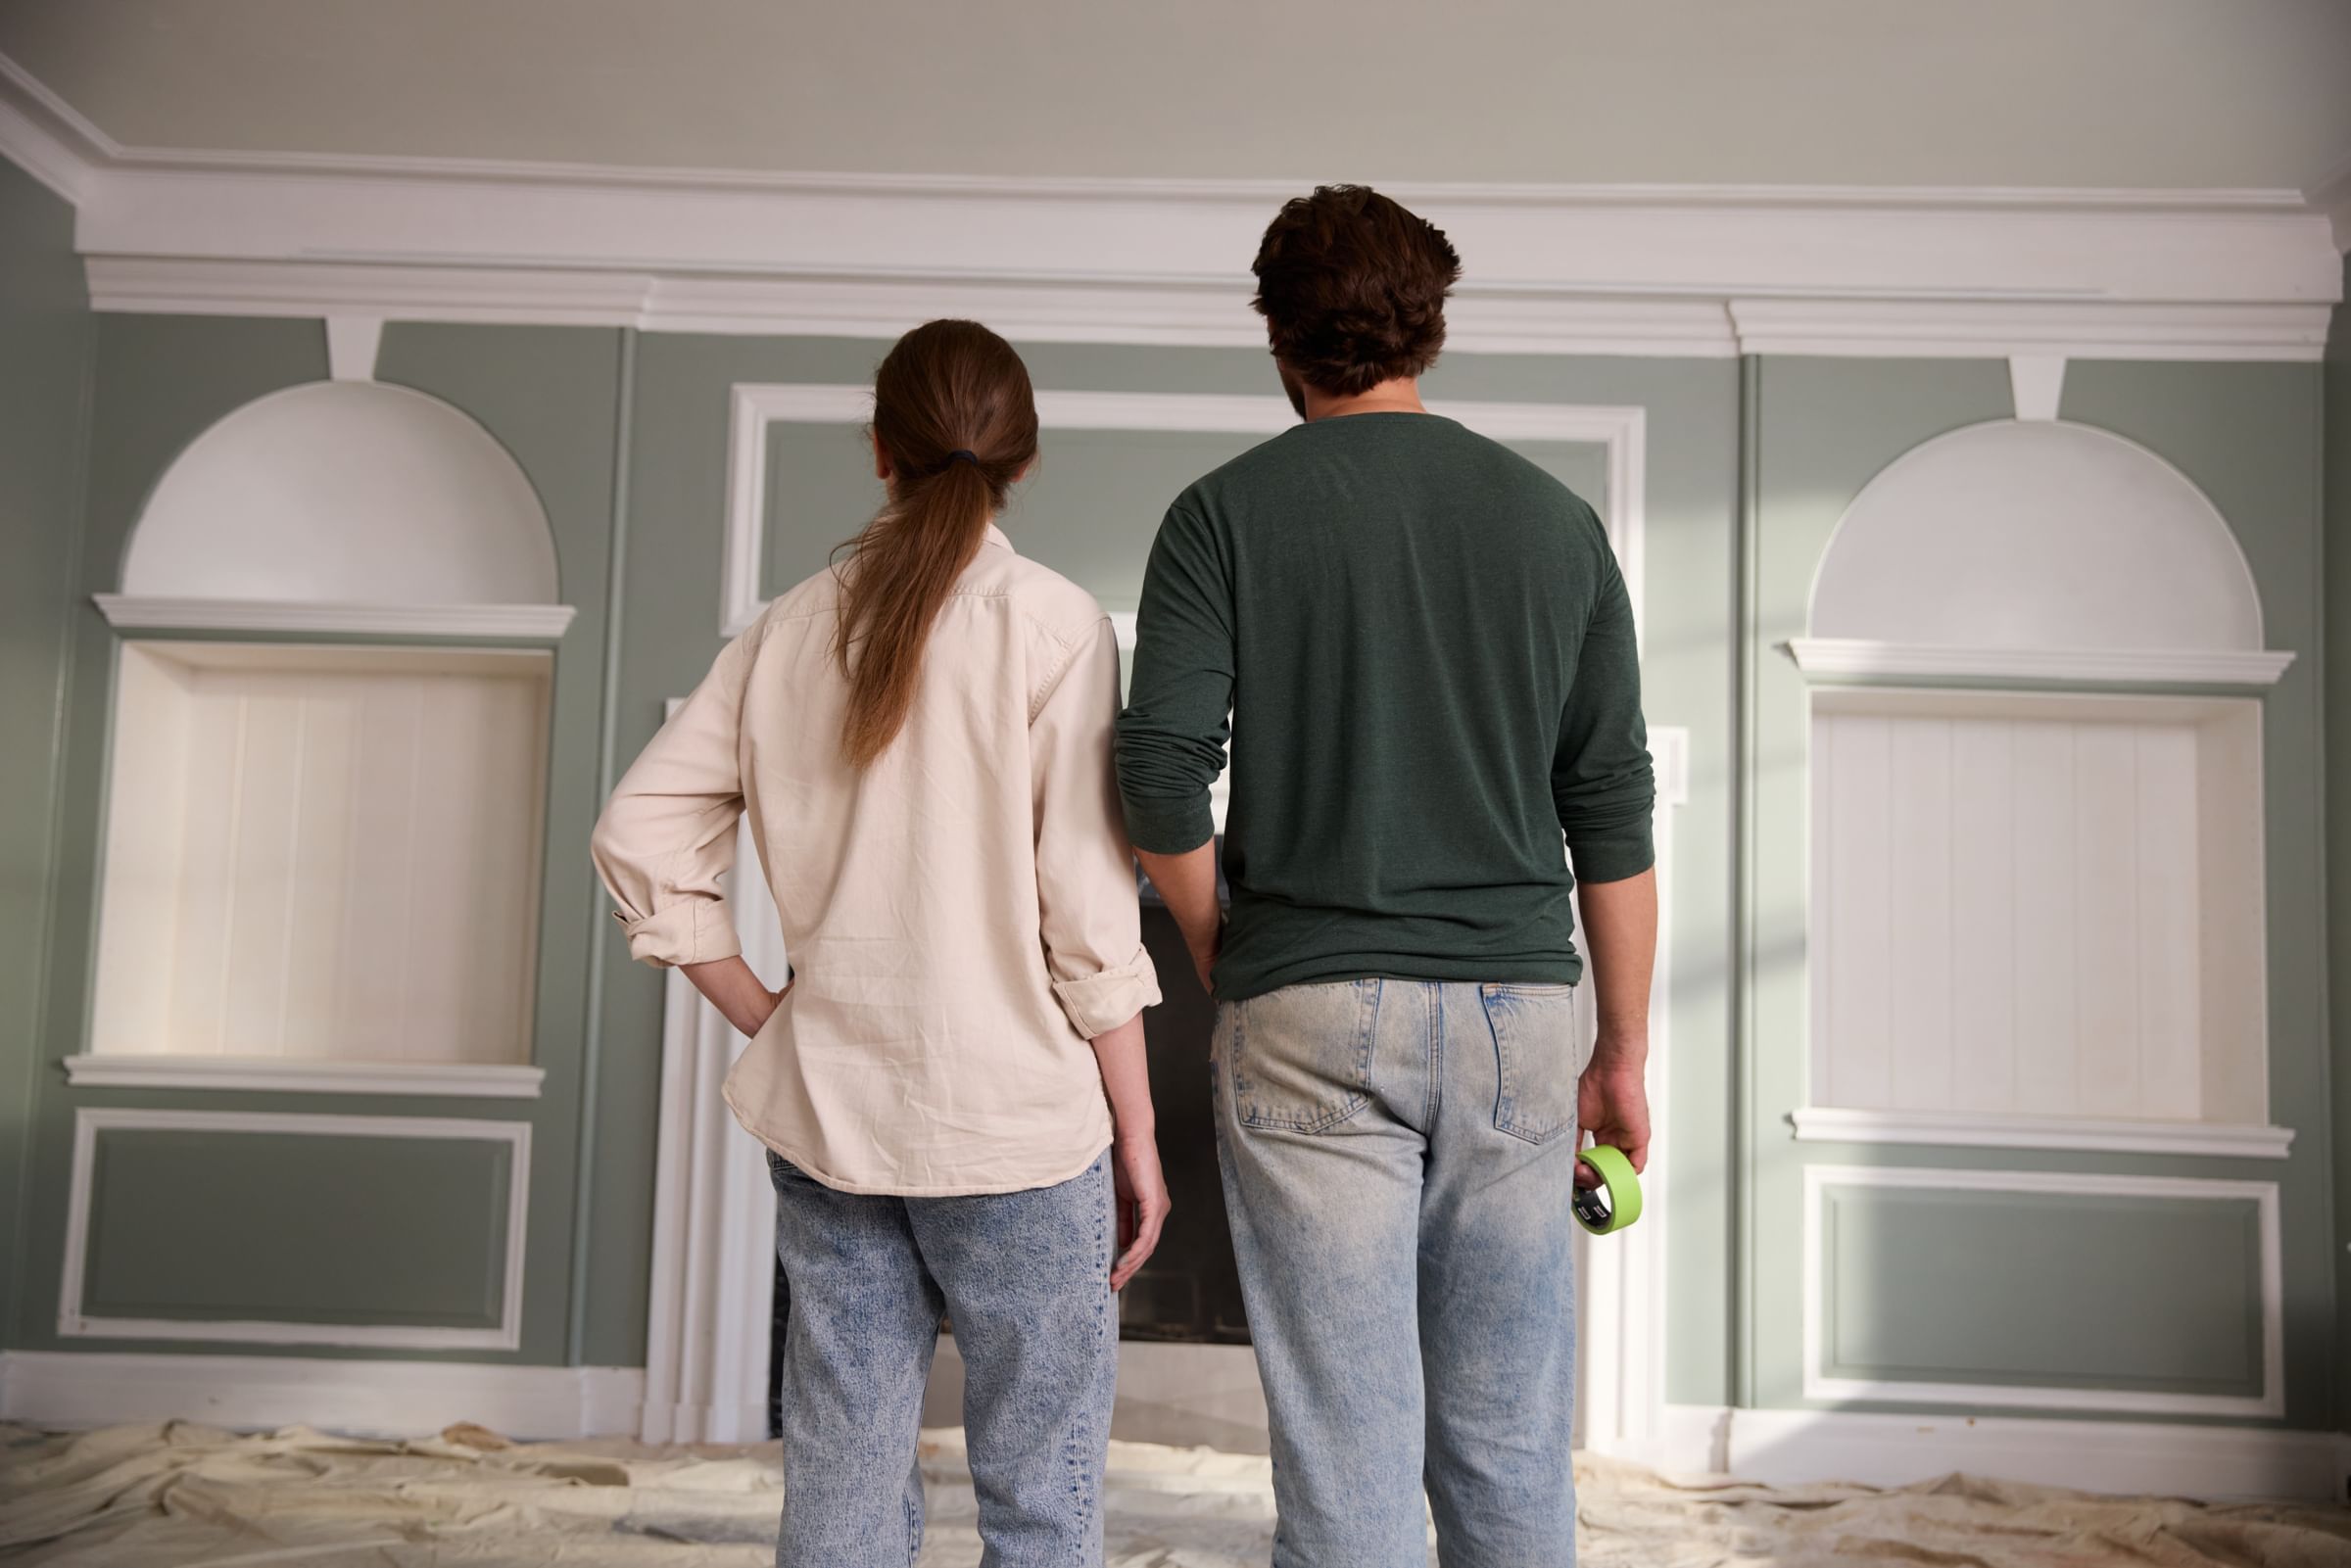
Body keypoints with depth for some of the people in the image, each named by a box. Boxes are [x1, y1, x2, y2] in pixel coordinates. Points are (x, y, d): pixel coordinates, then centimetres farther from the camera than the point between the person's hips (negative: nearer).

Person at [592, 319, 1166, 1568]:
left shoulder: (793, 628, 6)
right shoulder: (1053, 623, -7)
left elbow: (638, 842, 5)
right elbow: (1089, 916, -11)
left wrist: (765, 1020, 9)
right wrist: (1137, 1137, -2)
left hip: (824, 1105, 5)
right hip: (1012, 1112, -4)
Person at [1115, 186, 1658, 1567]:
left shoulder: (1226, 515, 0)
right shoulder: (1555, 519, 8)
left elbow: (1162, 775, -10)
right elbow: (1612, 808, 6)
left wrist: (1222, 957, 7)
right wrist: (1623, 1053, 12)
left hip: (1311, 1016, -2)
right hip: (1516, 1007, 3)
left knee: (1350, 1454, 3)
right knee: (1511, 1452, 13)